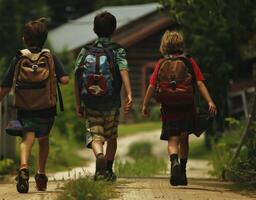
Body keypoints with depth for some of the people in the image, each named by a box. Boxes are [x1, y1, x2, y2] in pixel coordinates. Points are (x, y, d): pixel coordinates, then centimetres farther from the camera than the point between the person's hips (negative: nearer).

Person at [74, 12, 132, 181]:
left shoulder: (86, 52, 7)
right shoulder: (118, 50, 0)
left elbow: (77, 78, 4)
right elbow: (124, 71, -17)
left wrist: (79, 104, 10)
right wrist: (129, 95, -27)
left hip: (90, 103, 0)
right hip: (112, 103, 0)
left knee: (95, 136, -2)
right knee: (112, 137, 19)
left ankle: (99, 156, -33)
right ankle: (109, 171, 25)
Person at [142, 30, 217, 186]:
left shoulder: (161, 64, 1)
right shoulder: (190, 62, 1)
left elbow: (152, 86, 0)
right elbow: (200, 83, -7)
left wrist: (145, 105, 10)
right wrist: (210, 101, -9)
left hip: (168, 107, -1)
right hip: (187, 107, 1)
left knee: (173, 140, -2)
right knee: (184, 139, 15)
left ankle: (174, 161, -31)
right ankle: (183, 171, 20)